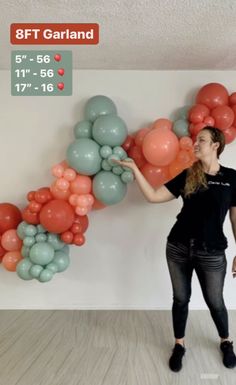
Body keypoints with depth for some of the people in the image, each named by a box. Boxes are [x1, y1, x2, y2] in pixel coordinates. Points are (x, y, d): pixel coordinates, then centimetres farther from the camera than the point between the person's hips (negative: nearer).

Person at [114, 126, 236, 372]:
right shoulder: (187, 176, 1)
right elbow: (153, 196, -3)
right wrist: (134, 169, -7)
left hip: (211, 253, -2)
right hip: (178, 248, 2)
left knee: (215, 301, 15)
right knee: (181, 298, 14)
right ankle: (179, 345, 38)